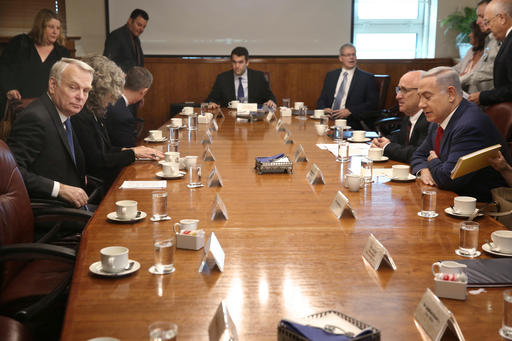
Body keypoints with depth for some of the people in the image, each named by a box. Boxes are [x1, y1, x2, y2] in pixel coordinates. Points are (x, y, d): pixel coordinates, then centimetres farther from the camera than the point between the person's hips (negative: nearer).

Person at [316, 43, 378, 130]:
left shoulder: (367, 78, 4)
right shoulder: (330, 75, 17)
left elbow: (373, 104, -4)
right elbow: (322, 99, 18)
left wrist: (349, 111, -14)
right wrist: (324, 109, -6)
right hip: (329, 121, 4)